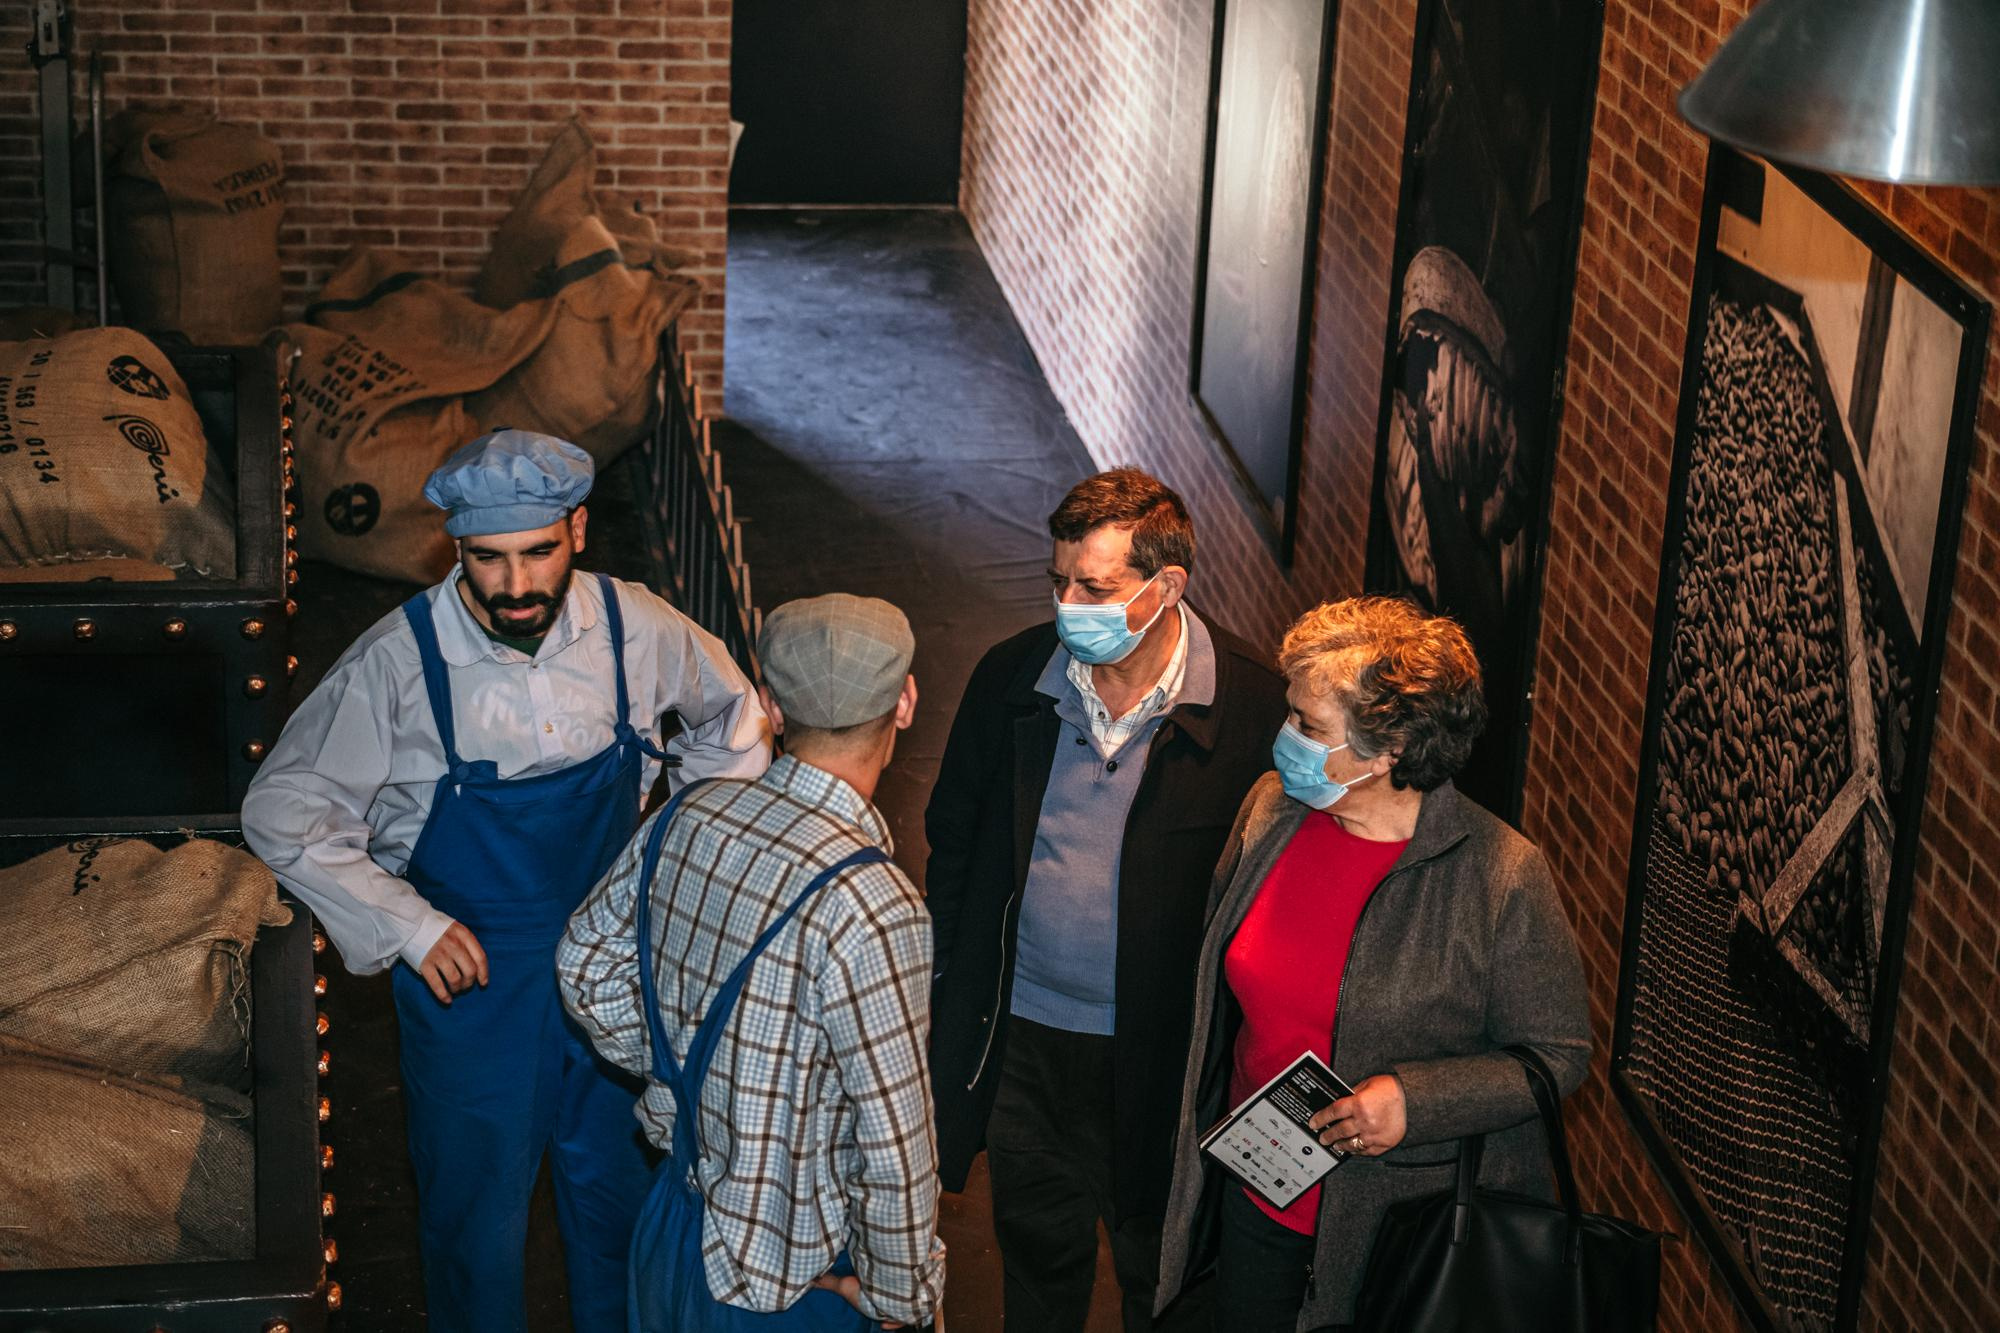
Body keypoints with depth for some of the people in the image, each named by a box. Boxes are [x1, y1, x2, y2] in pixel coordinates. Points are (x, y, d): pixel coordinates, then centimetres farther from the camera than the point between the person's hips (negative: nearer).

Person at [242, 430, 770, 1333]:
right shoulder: (399, 663, -22)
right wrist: (407, 927, -17)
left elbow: (730, 717, 8)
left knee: (615, 1188, 21)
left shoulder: (633, 627, -13)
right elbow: (282, 812, -14)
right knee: (478, 1215, 11)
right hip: (468, 972, -3)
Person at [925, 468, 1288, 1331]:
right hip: (1023, 1037, 3)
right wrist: (945, 987, 6)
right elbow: (953, 840, 6)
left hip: (1164, 1055, -3)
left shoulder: (1253, 710, -18)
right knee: (1037, 1250, 22)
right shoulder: (1010, 677, -6)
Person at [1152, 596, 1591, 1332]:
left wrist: (1415, 1101, -25)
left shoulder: (1502, 874, -20)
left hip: (1403, 1229, -5)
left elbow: (1558, 1056, -13)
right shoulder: (1270, 810, -4)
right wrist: (1204, 1124, 15)